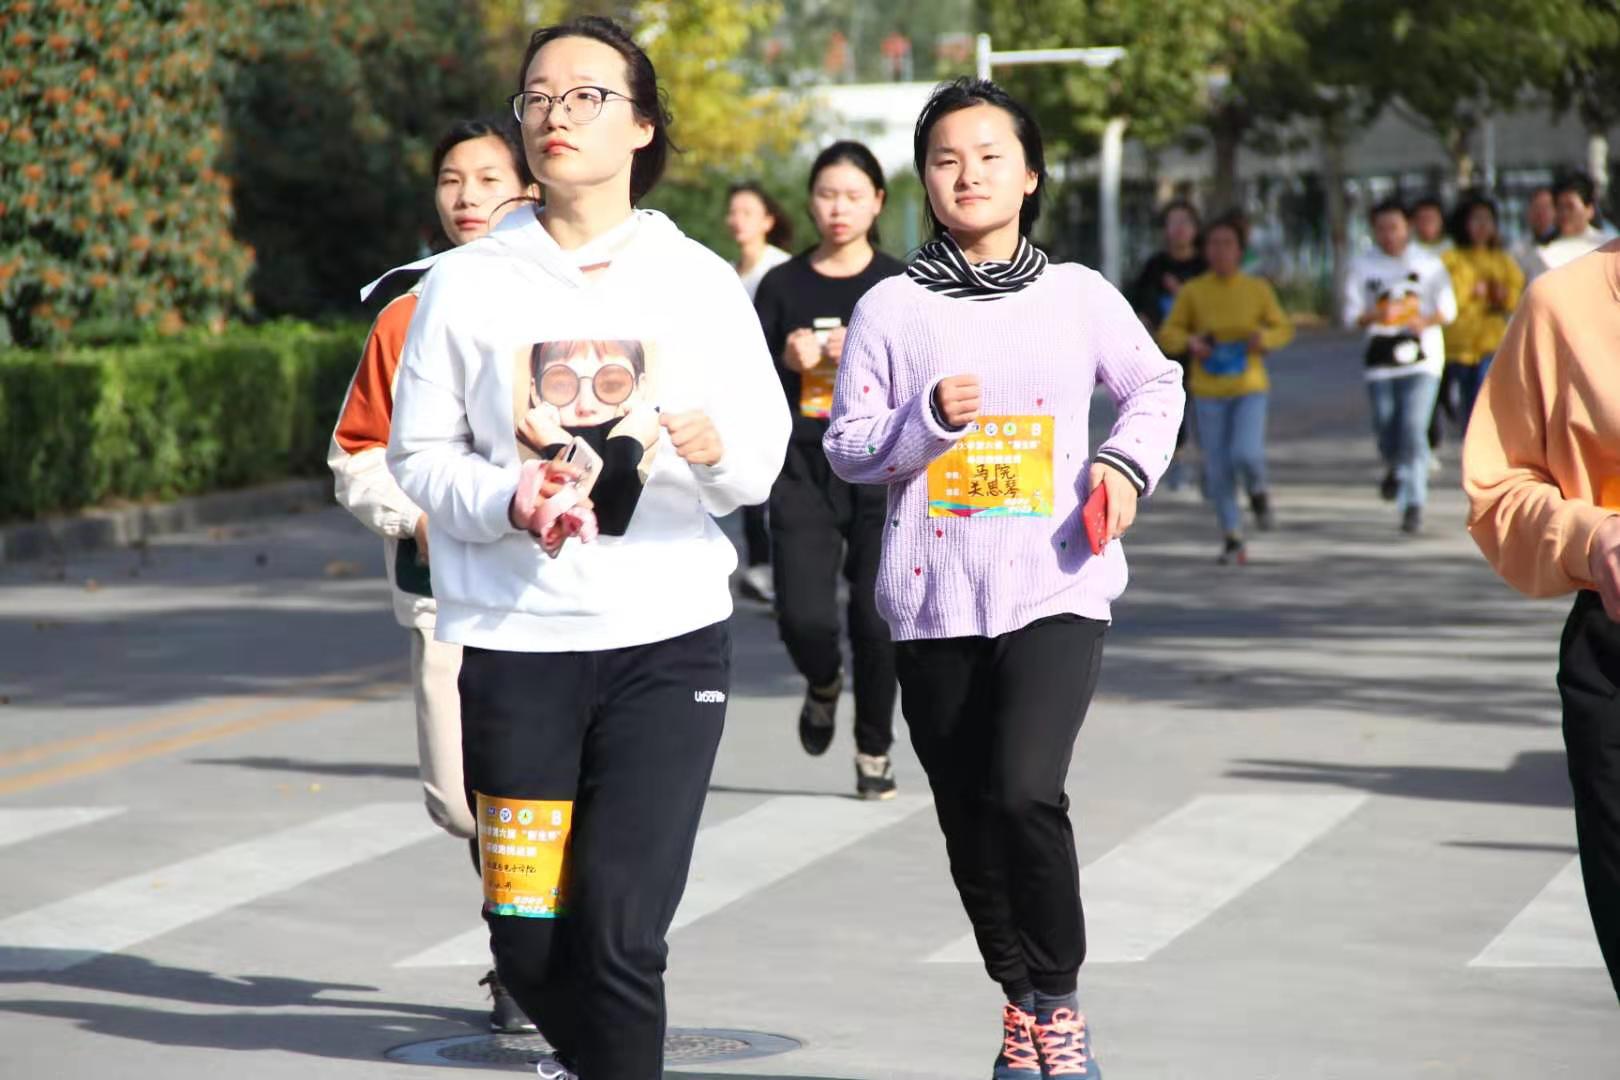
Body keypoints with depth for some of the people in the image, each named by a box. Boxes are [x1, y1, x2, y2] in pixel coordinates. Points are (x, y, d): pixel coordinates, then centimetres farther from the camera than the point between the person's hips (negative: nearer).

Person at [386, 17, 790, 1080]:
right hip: (514, 641, 1)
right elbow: (419, 453, 5)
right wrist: (510, 499, -15)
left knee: (619, 927, -13)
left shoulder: (700, 281, 5)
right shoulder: (468, 284, 4)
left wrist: (717, 446, -20)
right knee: (528, 939, 3)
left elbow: (769, 459, 3)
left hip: (668, 639, -1)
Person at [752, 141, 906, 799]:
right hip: (802, 472, 1)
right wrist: (788, 363, -10)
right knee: (803, 617, -11)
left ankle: (875, 751, 15)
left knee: (877, 619, -4)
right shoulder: (783, 285, 7)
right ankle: (823, 686, 25)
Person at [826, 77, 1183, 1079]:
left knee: (1027, 792, -20)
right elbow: (847, 446, 4)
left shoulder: (1080, 297, 4)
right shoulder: (891, 308, 3)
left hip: (1056, 588, -2)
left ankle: (1057, 998, 0)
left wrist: (1130, 462, 2)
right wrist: (927, 419, -13)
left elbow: (1155, 385, 20)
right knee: (970, 821, 8)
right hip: (935, 600, 2)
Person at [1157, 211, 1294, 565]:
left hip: (1250, 389, -1)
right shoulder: (1192, 291, -4)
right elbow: (1168, 334, 3)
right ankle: (1232, 539, 17)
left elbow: (1284, 329, 8)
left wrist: (1265, 338, -14)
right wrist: (1189, 342, -18)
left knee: (1245, 453, -20)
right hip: (1209, 392, 1)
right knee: (1218, 469, 1)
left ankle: (1257, 491, 15)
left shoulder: (1258, 289, -2)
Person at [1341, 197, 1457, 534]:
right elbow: (1351, 313, 4)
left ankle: (1414, 505, -10)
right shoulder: (1362, 266, 6)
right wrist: (1375, 316, -17)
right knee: (1386, 430, 5)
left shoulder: (1429, 264, 4)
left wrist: (1427, 320, -15)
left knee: (1413, 431, -13)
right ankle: (1395, 469, 40)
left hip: (1421, 358, -2)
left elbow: (1448, 307, 5)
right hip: (1381, 360, 2)